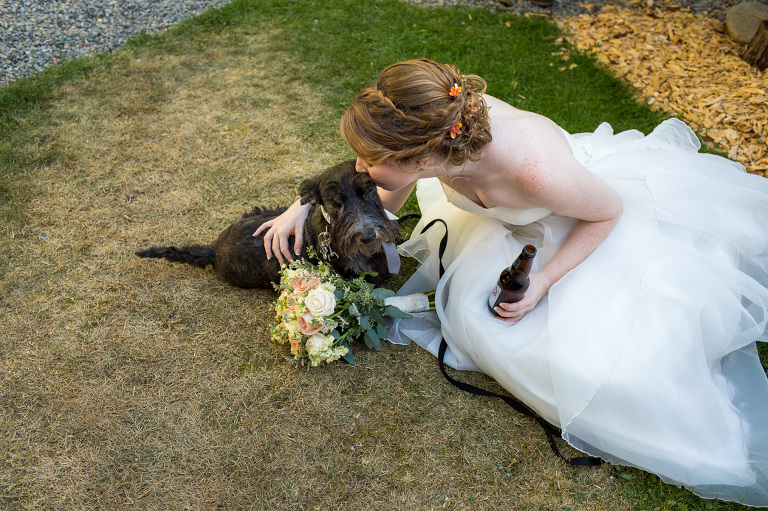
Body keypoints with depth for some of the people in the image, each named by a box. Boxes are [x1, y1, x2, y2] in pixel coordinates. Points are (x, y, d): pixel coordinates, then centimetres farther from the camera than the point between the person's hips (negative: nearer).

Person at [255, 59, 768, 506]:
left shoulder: (533, 167, -45)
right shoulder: (431, 123, -28)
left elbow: (609, 211, -21)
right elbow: (383, 200, -7)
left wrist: (545, 280, -26)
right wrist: (306, 204, -16)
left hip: (591, 220, -5)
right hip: (516, 223, 6)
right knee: (473, 308, 2)